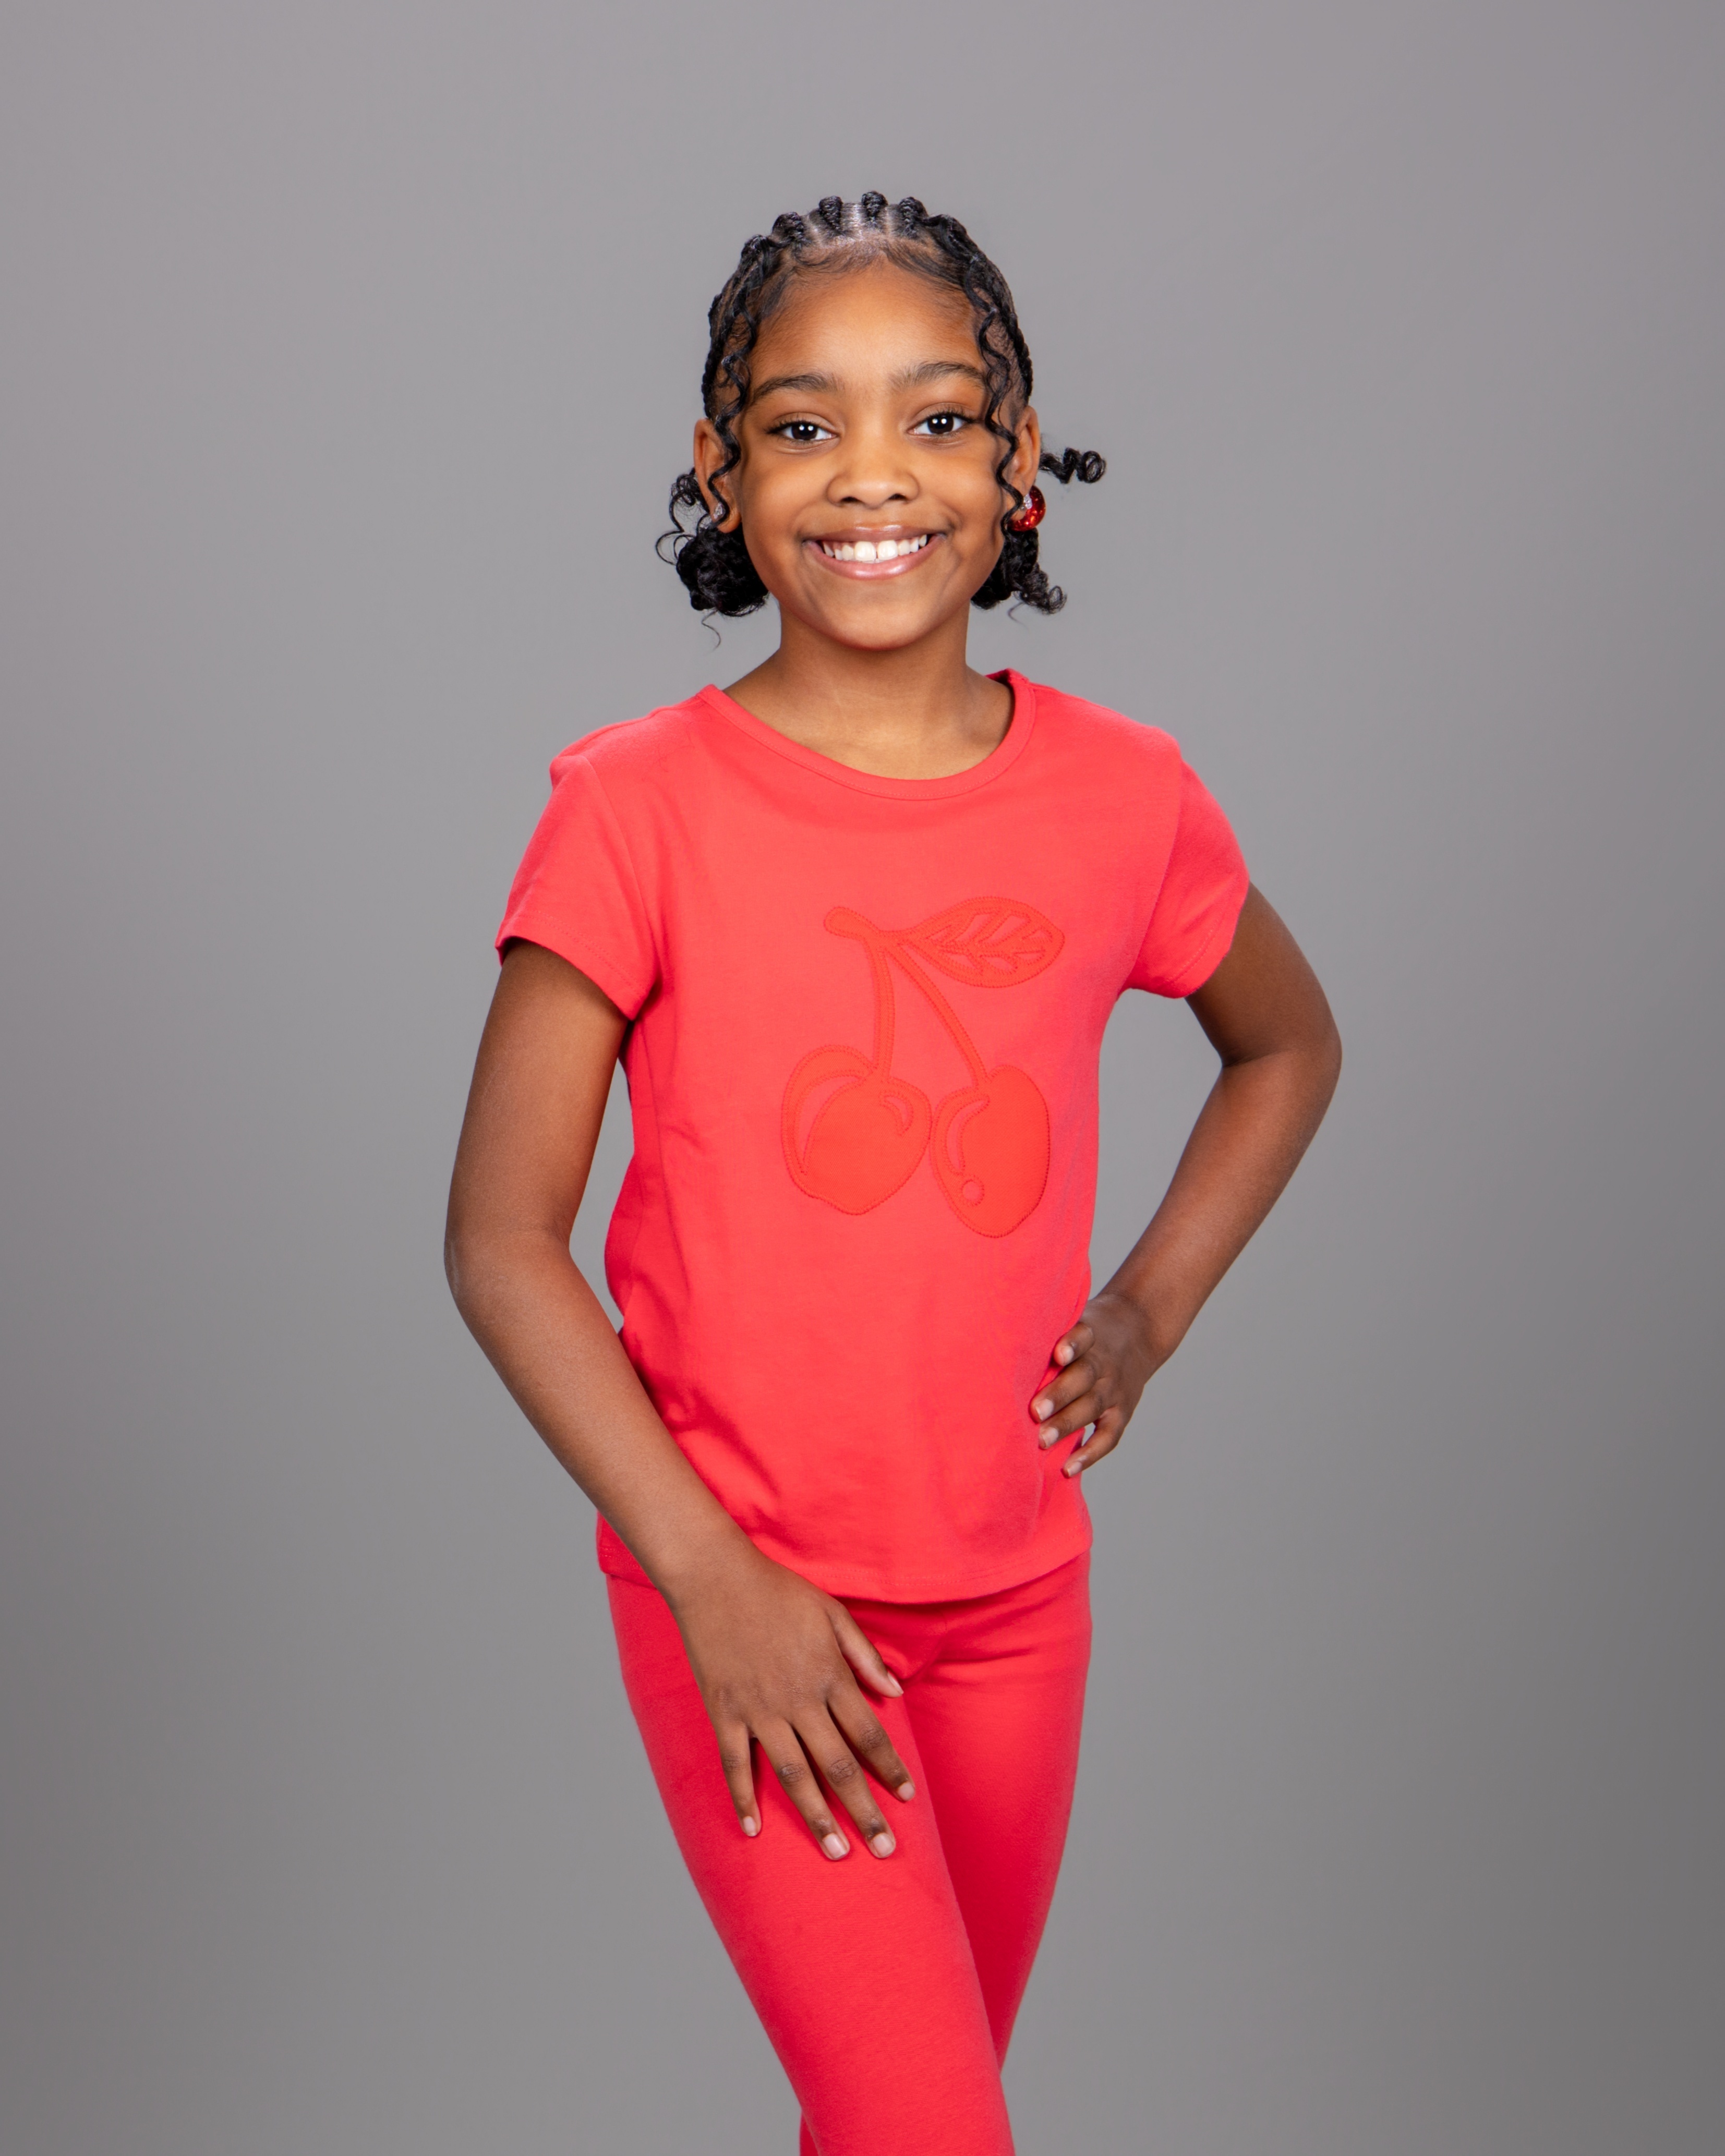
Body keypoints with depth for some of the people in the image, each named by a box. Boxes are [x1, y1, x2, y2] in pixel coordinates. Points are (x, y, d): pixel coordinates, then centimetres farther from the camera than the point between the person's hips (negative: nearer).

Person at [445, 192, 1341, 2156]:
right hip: (741, 1587, -4)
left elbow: (1290, 1044, 17)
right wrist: (709, 1572, -15)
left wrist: (1150, 1306, 4)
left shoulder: (1123, 797, -3)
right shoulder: (641, 808, -12)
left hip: (1015, 1586, 4)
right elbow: (500, 1238, -10)